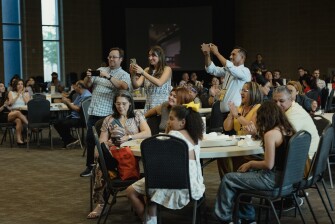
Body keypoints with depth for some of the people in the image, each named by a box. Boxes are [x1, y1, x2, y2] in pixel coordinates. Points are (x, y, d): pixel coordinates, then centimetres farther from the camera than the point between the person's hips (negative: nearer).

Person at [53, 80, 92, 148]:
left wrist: (68, 102, -10)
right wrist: (67, 102, -2)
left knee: (64, 124, -29)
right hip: (74, 117, 10)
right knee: (57, 123, 0)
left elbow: (78, 109, -19)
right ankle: (68, 140, 3)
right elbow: (72, 106, 18)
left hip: (80, 119, -10)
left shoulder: (86, 95, -16)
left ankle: (70, 140, -6)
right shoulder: (80, 94, 18)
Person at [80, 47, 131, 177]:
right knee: (90, 139, 7)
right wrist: (88, 77, -12)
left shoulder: (124, 75, 2)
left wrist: (108, 77, -30)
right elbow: (87, 85, 11)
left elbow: (124, 86, -20)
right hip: (94, 112, 4)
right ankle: (90, 166, 18)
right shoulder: (101, 70, 15)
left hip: (108, 114, -4)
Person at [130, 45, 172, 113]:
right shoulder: (147, 70, 11)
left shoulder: (167, 69, 0)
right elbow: (136, 85, 3)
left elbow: (159, 83, -17)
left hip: (162, 105, -3)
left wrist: (142, 72, -21)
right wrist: (133, 75, -15)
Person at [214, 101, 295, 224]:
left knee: (228, 179, 3)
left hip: (273, 178, -9)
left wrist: (250, 163, -5)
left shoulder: (270, 134, -19)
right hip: (285, 175, 9)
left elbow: (269, 165, -21)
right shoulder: (288, 129, 5)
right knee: (242, 175, 25)